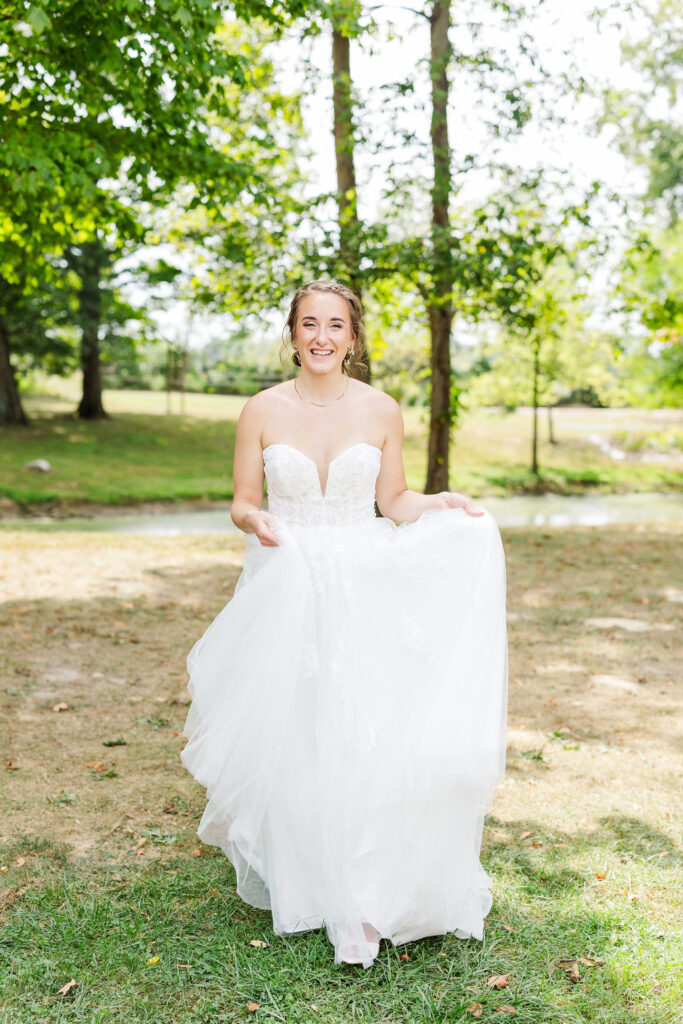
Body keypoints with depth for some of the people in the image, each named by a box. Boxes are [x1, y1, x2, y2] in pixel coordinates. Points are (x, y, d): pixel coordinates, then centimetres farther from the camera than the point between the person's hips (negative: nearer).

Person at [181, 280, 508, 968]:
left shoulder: (381, 410, 2)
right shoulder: (262, 411, 0)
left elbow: (392, 503, 10)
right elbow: (241, 503, 5)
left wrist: (439, 504, -8)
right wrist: (256, 521, -17)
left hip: (363, 589, 0)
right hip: (284, 588, 0)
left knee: (362, 734, -7)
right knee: (286, 736, 3)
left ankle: (368, 888, 8)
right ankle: (294, 880, 23)